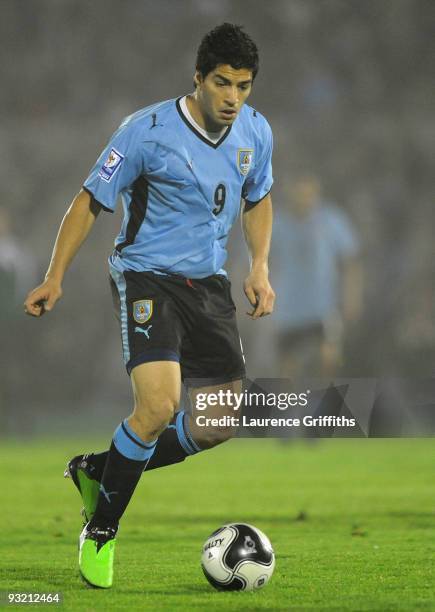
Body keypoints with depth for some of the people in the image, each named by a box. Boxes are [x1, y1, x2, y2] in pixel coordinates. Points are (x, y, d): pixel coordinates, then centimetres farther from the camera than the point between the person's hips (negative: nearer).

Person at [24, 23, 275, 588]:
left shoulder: (256, 132, 0)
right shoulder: (149, 131, -16)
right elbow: (91, 201, -8)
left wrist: (259, 267, 6)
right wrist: (55, 278, -10)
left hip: (209, 283, 6)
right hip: (147, 277, -6)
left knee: (222, 424, 2)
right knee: (158, 405, -25)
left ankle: (98, 470, 23)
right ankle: (100, 530, -6)